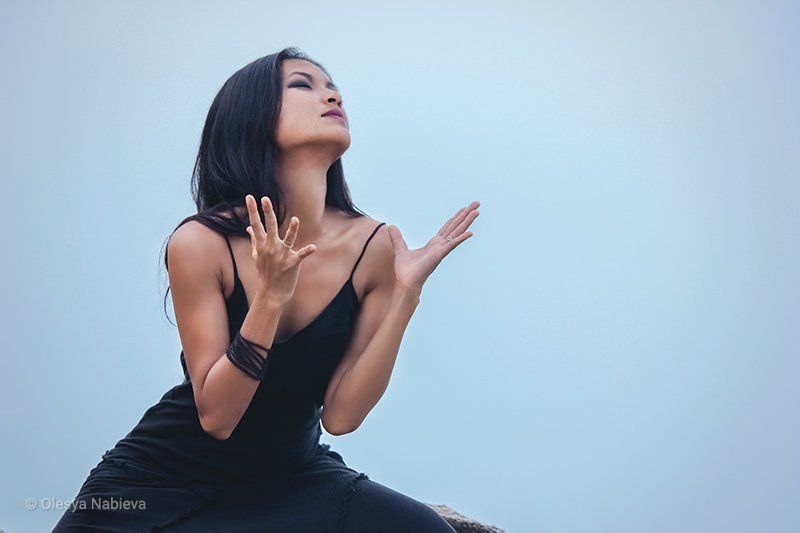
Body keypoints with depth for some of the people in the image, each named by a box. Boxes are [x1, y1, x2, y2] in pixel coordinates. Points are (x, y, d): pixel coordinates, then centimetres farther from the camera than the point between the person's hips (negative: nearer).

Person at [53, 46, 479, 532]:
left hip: (292, 474, 2)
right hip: (171, 479, -1)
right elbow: (216, 416, -19)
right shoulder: (201, 242, -19)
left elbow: (341, 415, -13)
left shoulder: (372, 246, -12)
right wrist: (271, 297, -32)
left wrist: (405, 293, -21)